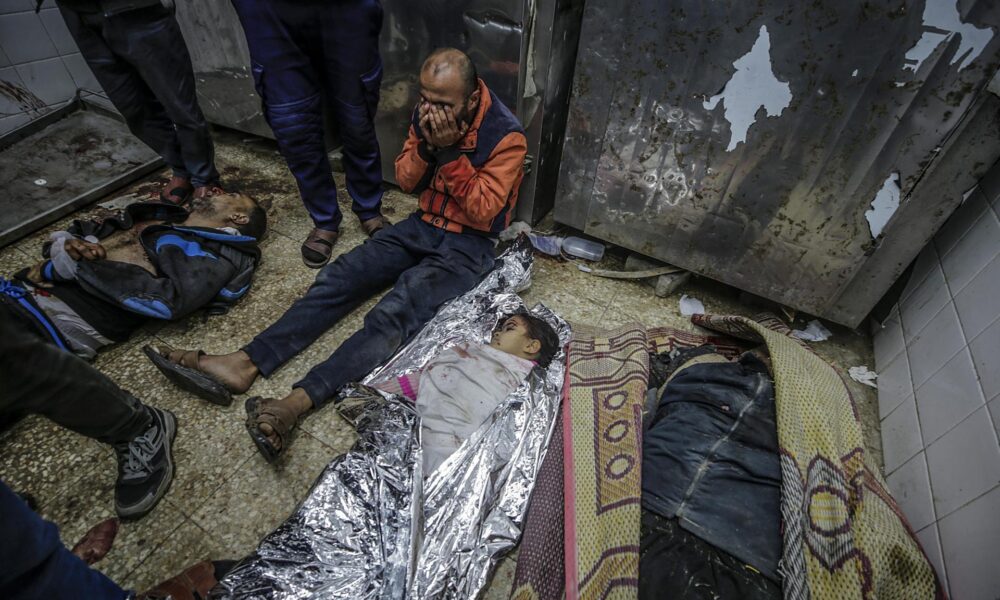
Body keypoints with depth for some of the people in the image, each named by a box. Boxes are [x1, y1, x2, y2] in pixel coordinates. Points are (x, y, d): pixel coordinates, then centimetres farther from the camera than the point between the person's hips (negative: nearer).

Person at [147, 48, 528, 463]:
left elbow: (483, 214, -20)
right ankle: (245, 364, -16)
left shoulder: (506, 137, -16)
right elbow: (405, 181, 4)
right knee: (339, 277, -12)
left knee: (395, 313, -30)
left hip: (472, 242, -6)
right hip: (425, 224, 6)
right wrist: (426, 145, -15)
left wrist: (450, 152, -26)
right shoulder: (428, 113, 3)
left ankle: (299, 401, -39)